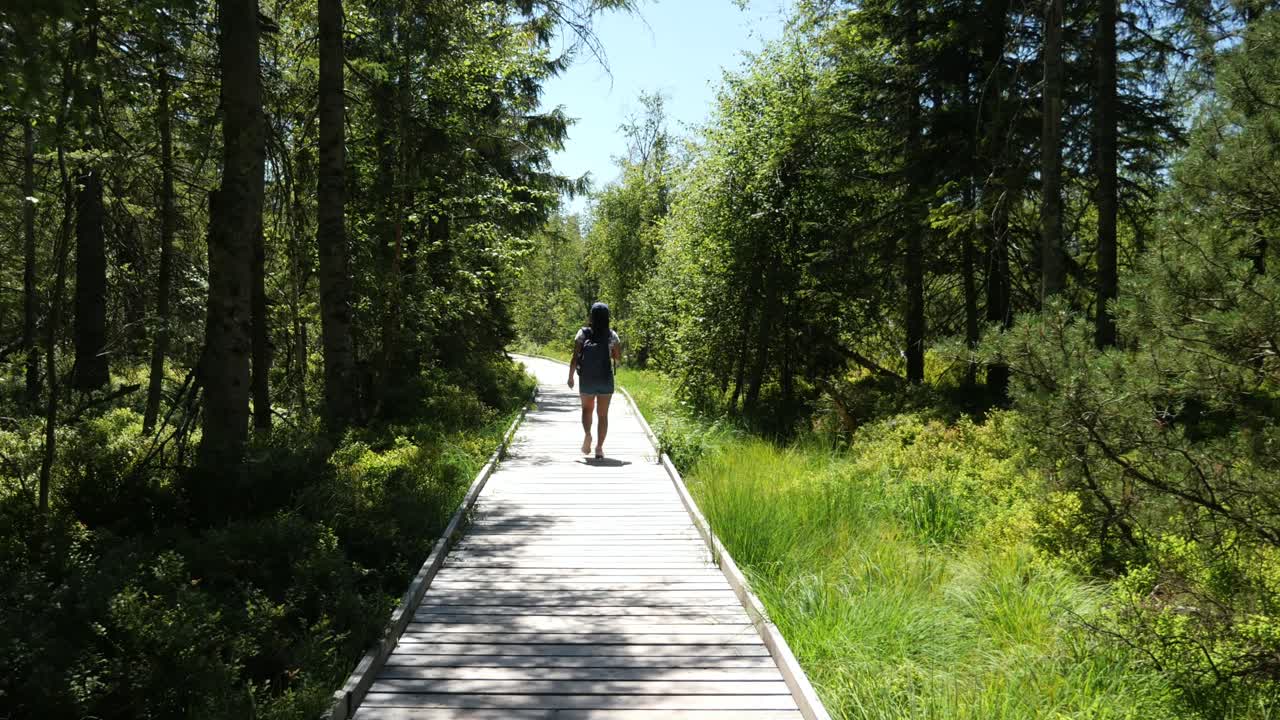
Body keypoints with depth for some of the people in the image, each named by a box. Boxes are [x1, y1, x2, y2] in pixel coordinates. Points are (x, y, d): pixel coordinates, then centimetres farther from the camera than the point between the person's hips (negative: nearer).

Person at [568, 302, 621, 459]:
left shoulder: (583, 333, -7)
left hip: (586, 379, 0)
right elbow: (618, 357, 5)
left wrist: (570, 377, 1)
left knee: (587, 408, 21)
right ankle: (599, 448, 3)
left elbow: (575, 357, -8)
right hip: (605, 379, 0)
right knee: (602, 414, 8)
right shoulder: (612, 336, -4)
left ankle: (587, 434, -5)